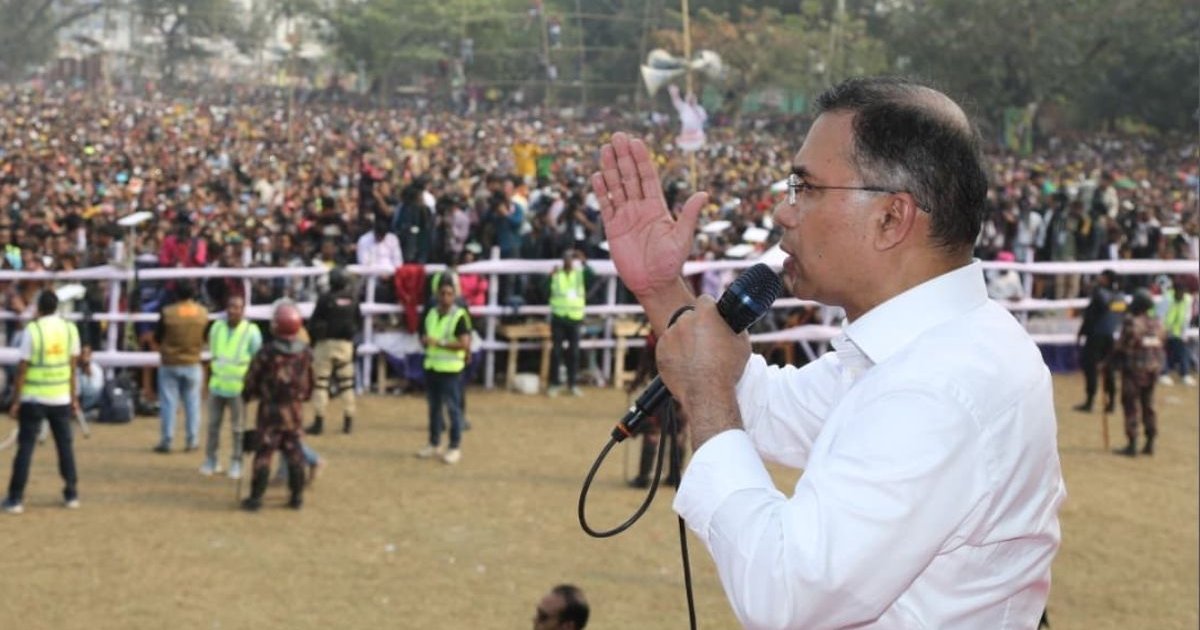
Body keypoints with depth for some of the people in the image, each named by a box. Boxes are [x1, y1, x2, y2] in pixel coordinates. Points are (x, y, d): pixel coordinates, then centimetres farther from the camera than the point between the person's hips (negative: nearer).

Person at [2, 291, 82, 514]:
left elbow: (22, 368, -9)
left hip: (34, 398, -3)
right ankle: (71, 495, 18)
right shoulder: (70, 329, 1)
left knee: (25, 447, 1)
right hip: (61, 398, 3)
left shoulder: (33, 330, -11)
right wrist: (73, 397, 15)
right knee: (65, 445, 13)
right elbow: (72, 366, 6)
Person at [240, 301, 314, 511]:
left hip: (270, 410, -4)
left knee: (264, 453, 1)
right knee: (294, 453, 12)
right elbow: (309, 383, 10)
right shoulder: (305, 353, -2)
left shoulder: (267, 353, -15)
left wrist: (247, 395, 13)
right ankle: (297, 496, 15)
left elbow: (252, 379, -7)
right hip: (295, 411, 4)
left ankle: (256, 497, 3)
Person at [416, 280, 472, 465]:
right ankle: (434, 444, 25)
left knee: (453, 408, -2)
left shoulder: (460, 316, -10)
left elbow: (465, 344, -18)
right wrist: (425, 341, -2)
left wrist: (440, 343, -21)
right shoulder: (431, 314, 11)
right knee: (434, 408, 14)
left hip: (450, 368, -7)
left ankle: (455, 447, 5)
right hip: (431, 366, 7)